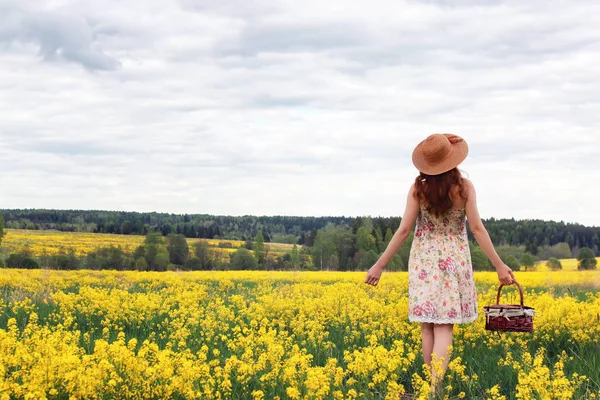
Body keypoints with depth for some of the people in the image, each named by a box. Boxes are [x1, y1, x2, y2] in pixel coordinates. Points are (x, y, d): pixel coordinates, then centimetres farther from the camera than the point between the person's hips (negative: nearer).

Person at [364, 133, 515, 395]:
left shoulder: (418, 189, -8)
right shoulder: (464, 187, -8)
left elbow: (404, 229, -8)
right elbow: (477, 228, -9)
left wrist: (379, 265, -1)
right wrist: (499, 265, -3)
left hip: (424, 260, 1)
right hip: (453, 260, -1)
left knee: (427, 325, 9)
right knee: (444, 326, -4)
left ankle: (432, 384, 13)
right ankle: (435, 387, -16)